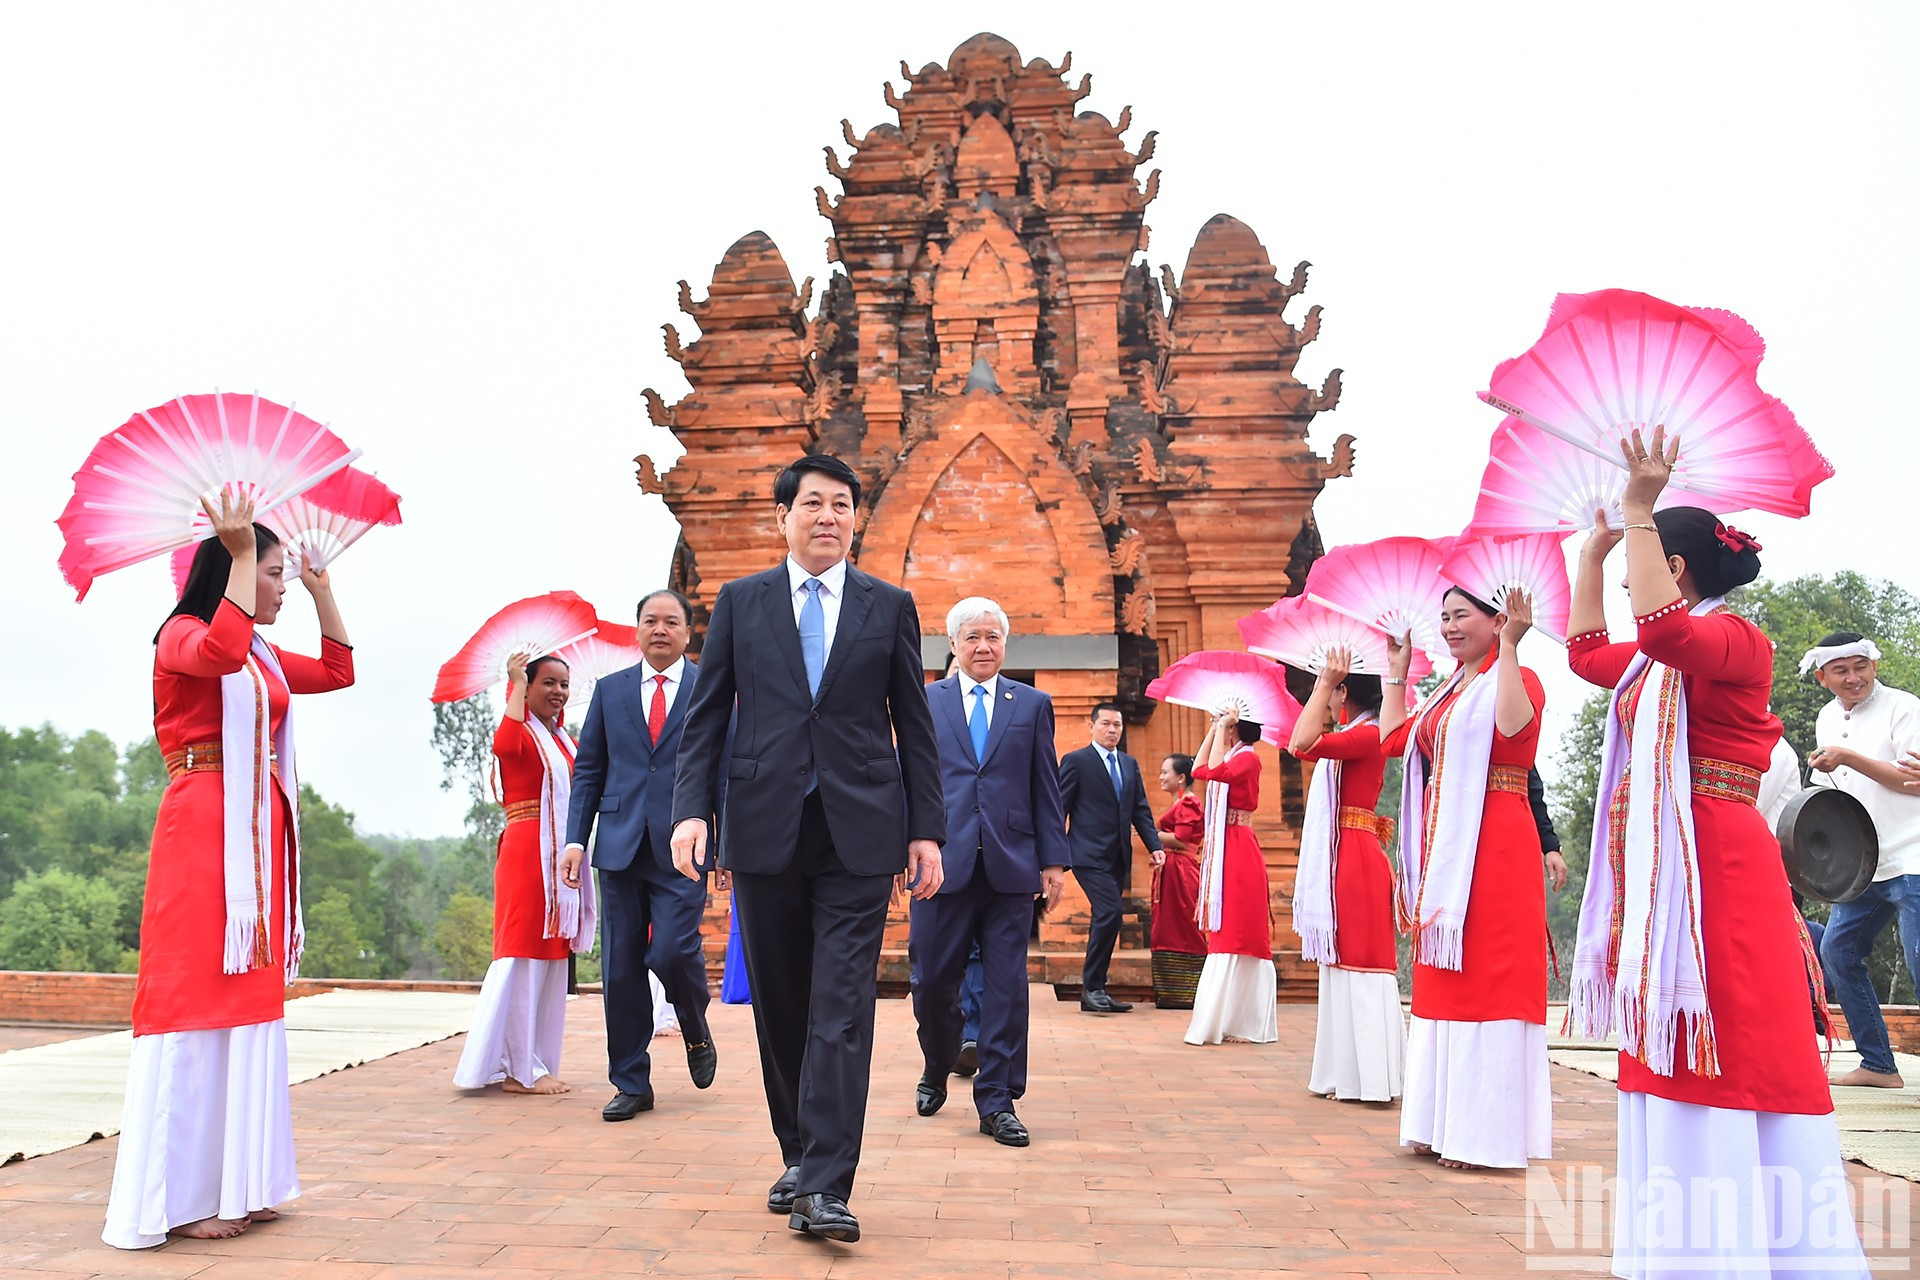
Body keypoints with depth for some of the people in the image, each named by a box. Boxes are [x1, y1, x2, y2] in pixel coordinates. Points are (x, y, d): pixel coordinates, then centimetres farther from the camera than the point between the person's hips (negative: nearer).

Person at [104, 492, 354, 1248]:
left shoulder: (265, 657, 17)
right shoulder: (181, 635, -5)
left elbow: (338, 670, 25)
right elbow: (220, 652, -28)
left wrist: (322, 590, 20)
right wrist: (239, 551, -23)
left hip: (259, 838, 8)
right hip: (202, 830, -8)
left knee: (247, 996, 9)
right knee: (194, 995, -6)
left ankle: (233, 1182, 15)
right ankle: (177, 1196, 0)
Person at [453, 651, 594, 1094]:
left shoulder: (563, 740, 19)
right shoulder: (523, 733, -5)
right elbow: (504, 745, -29)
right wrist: (517, 684, -22)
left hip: (561, 858, 9)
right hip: (526, 852, -9)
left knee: (551, 959, 10)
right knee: (524, 957, -7)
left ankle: (534, 1063, 18)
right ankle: (518, 1069, -2)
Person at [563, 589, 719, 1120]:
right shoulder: (610, 690, 13)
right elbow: (588, 771, 12)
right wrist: (576, 838, 2)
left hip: (682, 850, -3)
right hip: (620, 847, 3)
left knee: (672, 953, -13)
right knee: (621, 969, 4)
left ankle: (697, 1033, 19)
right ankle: (631, 1084, 16)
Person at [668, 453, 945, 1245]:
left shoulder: (890, 606, 8)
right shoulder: (739, 602, 9)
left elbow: (913, 725, 8)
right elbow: (706, 714, 6)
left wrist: (926, 831, 2)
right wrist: (690, 809, -7)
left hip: (859, 834, -1)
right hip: (764, 829, 1)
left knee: (842, 1008, -6)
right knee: (780, 1006, 10)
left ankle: (825, 1188, -5)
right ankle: (798, 1156, 27)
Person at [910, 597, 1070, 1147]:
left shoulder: (1033, 704, 11)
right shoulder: (925, 702, 10)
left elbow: (1046, 789, 8)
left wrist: (1053, 860, 2)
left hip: (1012, 866, 0)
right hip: (944, 863, 0)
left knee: (1006, 986, 1)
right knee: (932, 979, 4)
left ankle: (997, 1101, 10)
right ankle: (936, 1073, 30)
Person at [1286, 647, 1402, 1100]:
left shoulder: (1367, 735, -12)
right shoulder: (1350, 738, 17)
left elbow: (1304, 744, -25)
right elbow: (1302, 744, 26)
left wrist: (1324, 681, -20)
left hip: (1356, 859, -10)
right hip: (1343, 859, 10)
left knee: (1358, 962, -7)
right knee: (1345, 961, 12)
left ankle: (1369, 1079, -3)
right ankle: (1350, 1074, 19)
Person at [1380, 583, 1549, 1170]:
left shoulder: (1517, 677, -5)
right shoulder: (1450, 692, 20)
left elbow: (1513, 725, -27)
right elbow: (1392, 738, 19)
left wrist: (1510, 645, -24)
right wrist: (1396, 670, 24)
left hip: (1493, 847, -9)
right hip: (1444, 849, 9)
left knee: (1489, 978, -6)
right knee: (1444, 980, 11)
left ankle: (1490, 1131, 1)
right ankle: (1447, 1122, 19)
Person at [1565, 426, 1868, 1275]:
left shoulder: (1731, 637, -10)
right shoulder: (1663, 658, 16)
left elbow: (1659, 626, -33)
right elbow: (1587, 649, 33)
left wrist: (1638, 514, -26)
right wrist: (1593, 551, 32)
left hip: (1718, 873, -10)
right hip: (1662, 875, 10)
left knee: (1728, 1055, -8)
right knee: (1681, 1055, 13)